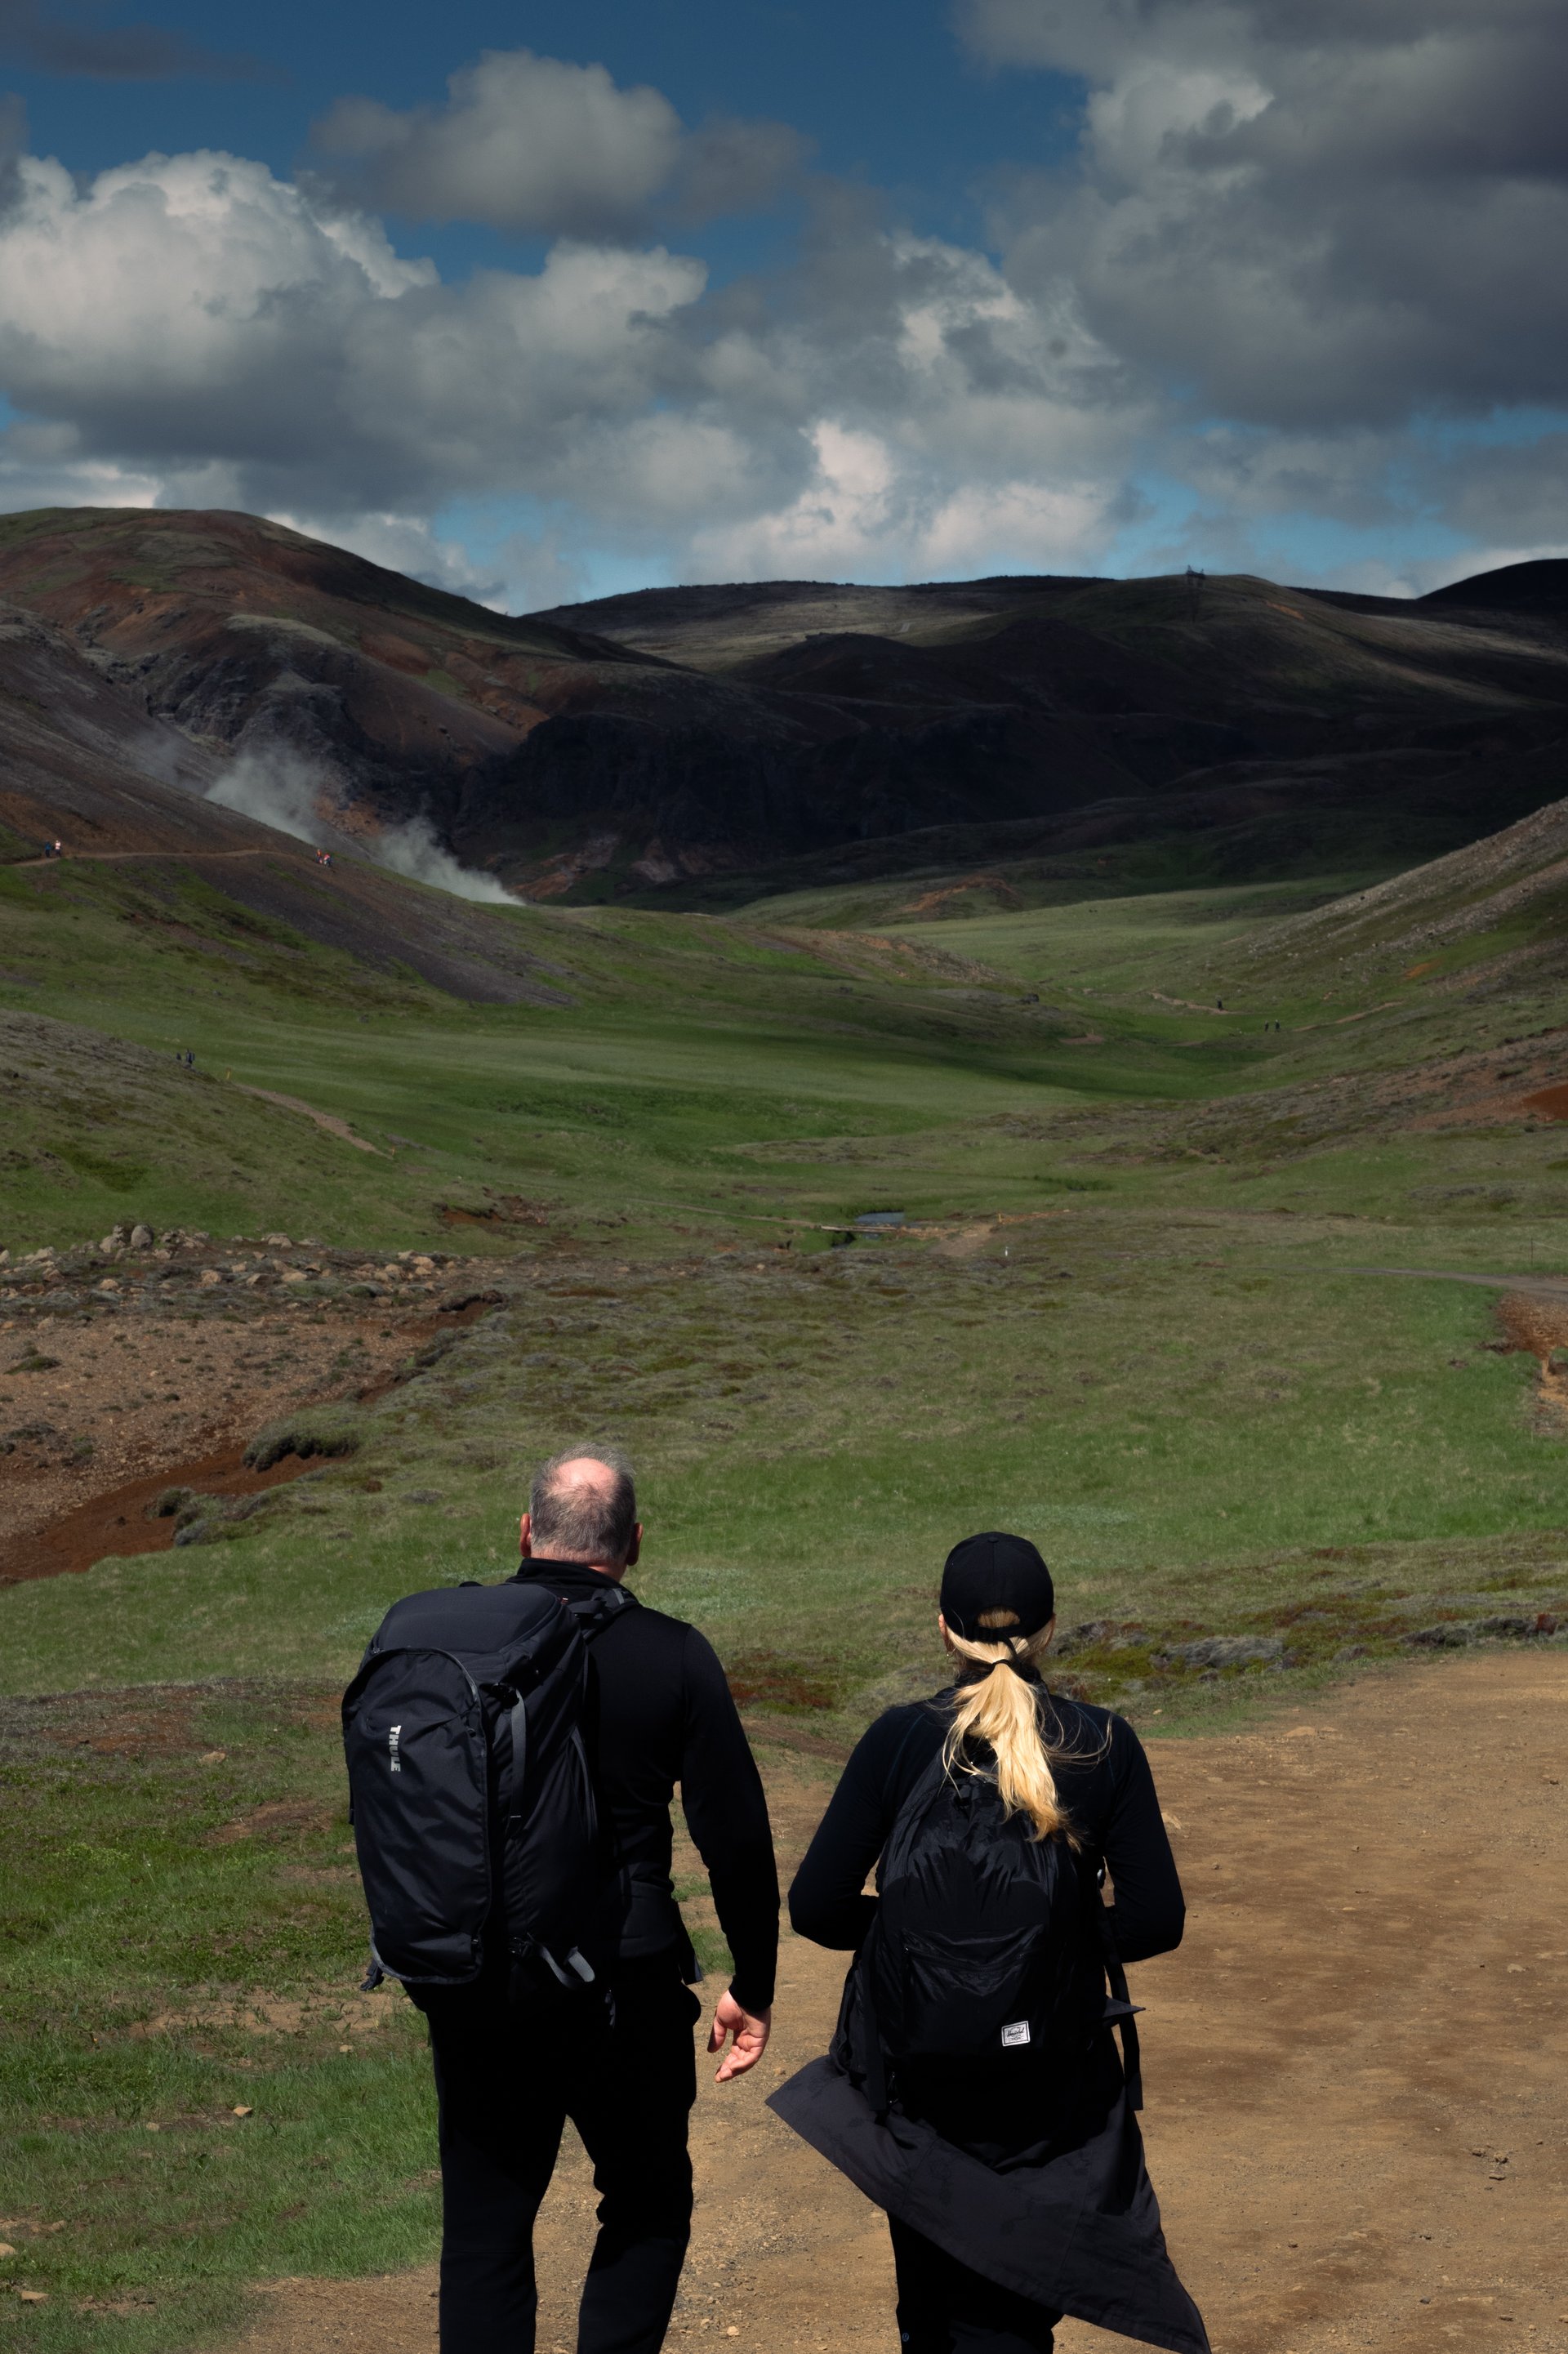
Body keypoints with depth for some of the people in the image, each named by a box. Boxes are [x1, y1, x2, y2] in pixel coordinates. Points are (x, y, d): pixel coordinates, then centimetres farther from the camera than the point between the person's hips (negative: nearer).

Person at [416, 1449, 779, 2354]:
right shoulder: (674, 1658, -8)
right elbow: (737, 1837, -6)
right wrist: (752, 1988, 5)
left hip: (475, 1982, 2)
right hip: (623, 1984, -2)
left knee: (485, 2226, 13)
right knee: (649, 2208, 17)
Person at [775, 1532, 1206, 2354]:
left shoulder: (900, 1740, -9)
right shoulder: (1102, 1746, -8)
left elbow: (817, 1907, -9)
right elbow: (1155, 1921, -8)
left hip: (912, 2071, 0)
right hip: (1052, 2077, 0)